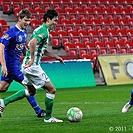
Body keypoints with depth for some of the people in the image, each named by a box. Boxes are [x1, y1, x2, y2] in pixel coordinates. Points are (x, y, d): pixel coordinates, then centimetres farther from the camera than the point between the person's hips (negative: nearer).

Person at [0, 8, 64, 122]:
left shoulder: (41, 29, 17)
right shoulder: (44, 31, -15)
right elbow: (33, 43, -33)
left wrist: (56, 56, 27)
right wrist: (32, 60, -29)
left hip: (28, 65, 10)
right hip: (33, 66, -10)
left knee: (31, 91, 25)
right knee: (51, 90, 0)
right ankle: (48, 117, 10)